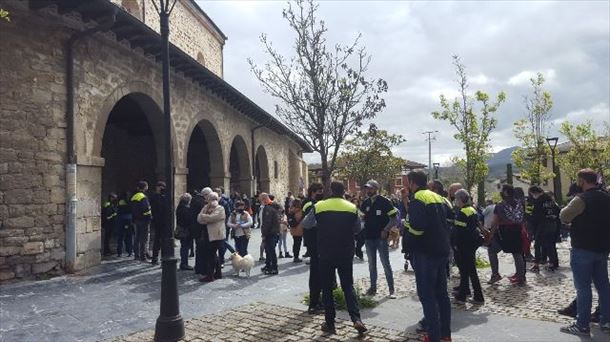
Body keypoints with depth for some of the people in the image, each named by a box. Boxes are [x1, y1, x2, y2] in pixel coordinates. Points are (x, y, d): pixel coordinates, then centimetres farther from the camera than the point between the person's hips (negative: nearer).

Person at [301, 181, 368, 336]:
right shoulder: (352, 208, -2)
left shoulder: (318, 206, -6)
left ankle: (330, 323, 14)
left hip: (326, 253, -1)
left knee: (327, 287, 10)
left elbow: (305, 224, 6)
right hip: (346, 253, 1)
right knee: (348, 286, 12)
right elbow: (357, 229, 9)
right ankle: (356, 319, -1)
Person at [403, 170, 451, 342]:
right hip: (442, 250, 9)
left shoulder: (417, 199, -14)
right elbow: (446, 220, 19)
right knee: (441, 292, 15)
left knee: (426, 294, -1)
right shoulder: (437, 197, 13)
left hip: (425, 252, -9)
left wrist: (406, 223, -7)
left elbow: (416, 228, -26)